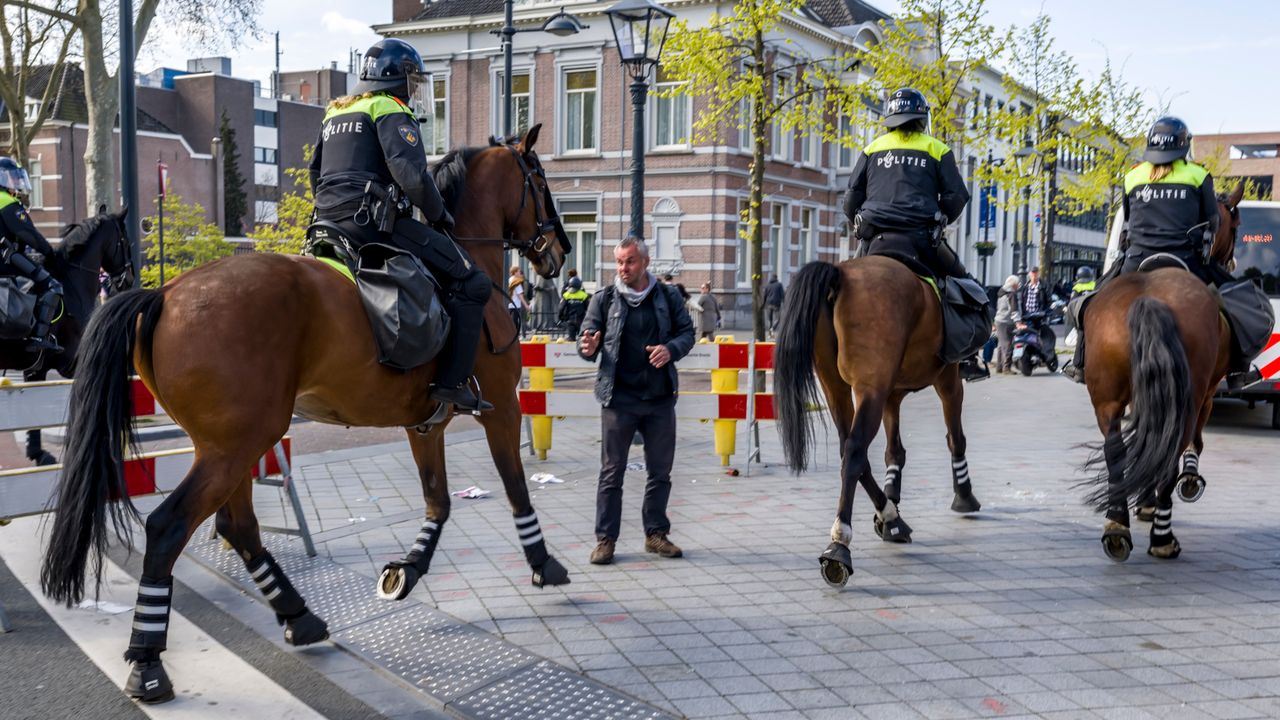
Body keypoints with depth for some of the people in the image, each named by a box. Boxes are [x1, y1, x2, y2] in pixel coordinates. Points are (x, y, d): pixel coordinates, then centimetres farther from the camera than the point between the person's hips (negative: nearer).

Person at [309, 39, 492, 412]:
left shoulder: (335, 113, 26)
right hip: (375, 221, -9)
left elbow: (316, 174, 32)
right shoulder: (391, 111, -1)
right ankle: (452, 381, -18)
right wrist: (438, 215, -2)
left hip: (330, 220, 9)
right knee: (471, 280, -9)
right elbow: (411, 174, -15)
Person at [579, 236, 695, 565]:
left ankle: (656, 534, 25)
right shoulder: (604, 299, 1)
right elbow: (587, 337, 4)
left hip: (660, 397, 2)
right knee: (612, 471, 3)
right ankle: (605, 539, 11)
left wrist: (672, 349, -12)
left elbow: (687, 331, 8)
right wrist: (588, 348, -20)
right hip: (618, 398, -2)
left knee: (660, 470, 11)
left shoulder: (668, 296, 4)